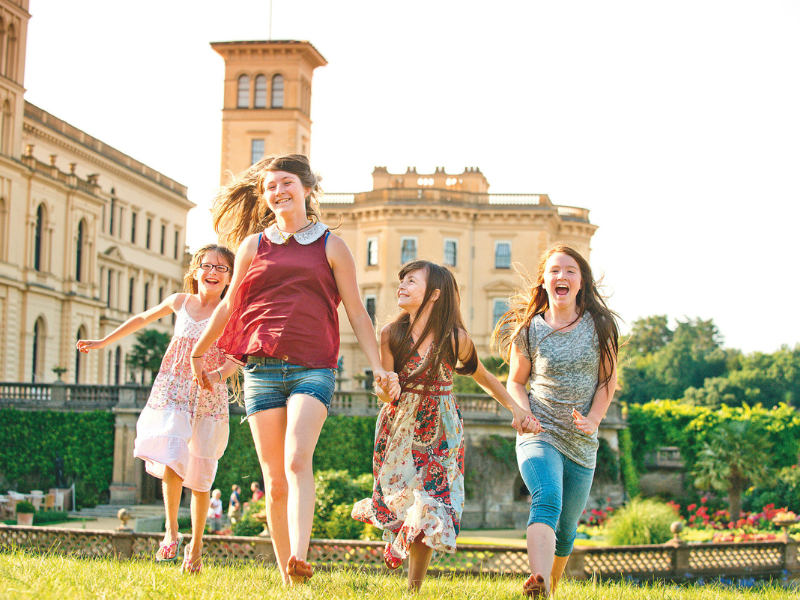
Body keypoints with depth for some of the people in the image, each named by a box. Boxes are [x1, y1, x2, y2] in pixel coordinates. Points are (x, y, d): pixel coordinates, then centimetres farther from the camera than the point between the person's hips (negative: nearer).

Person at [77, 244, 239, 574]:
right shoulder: (180, 302, 8)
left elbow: (237, 358, -5)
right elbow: (142, 319, 24)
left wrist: (217, 375, -26)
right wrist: (102, 342, 28)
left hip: (209, 399, -1)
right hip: (172, 394, 1)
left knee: (200, 474, 1)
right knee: (171, 463, -19)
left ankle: (196, 544, 20)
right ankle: (171, 531, 4)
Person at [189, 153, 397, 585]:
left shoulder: (331, 247, 11)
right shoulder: (253, 246, 14)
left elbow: (356, 312, 11)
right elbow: (229, 306, 26)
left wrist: (377, 367, 3)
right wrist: (198, 351, 34)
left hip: (312, 368, -2)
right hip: (262, 369, 2)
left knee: (297, 460, -25)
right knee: (274, 481, -1)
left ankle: (300, 558, -37)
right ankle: (286, 578, 5)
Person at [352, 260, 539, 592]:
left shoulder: (455, 339, -10)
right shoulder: (391, 334, -10)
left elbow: (483, 377, 7)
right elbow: (388, 393, -7)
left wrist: (516, 409, 4)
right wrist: (385, 391, -31)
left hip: (440, 433, 0)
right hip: (401, 429, 0)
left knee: (428, 512, -6)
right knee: (404, 500, -3)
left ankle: (414, 588, 12)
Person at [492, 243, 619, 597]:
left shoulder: (599, 325, 2)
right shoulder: (529, 329, -1)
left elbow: (608, 380, 6)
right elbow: (515, 382, 9)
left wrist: (593, 419, -9)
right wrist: (522, 412, -11)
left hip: (581, 444, 3)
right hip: (539, 435, -3)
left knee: (566, 531, 12)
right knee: (547, 501, -30)